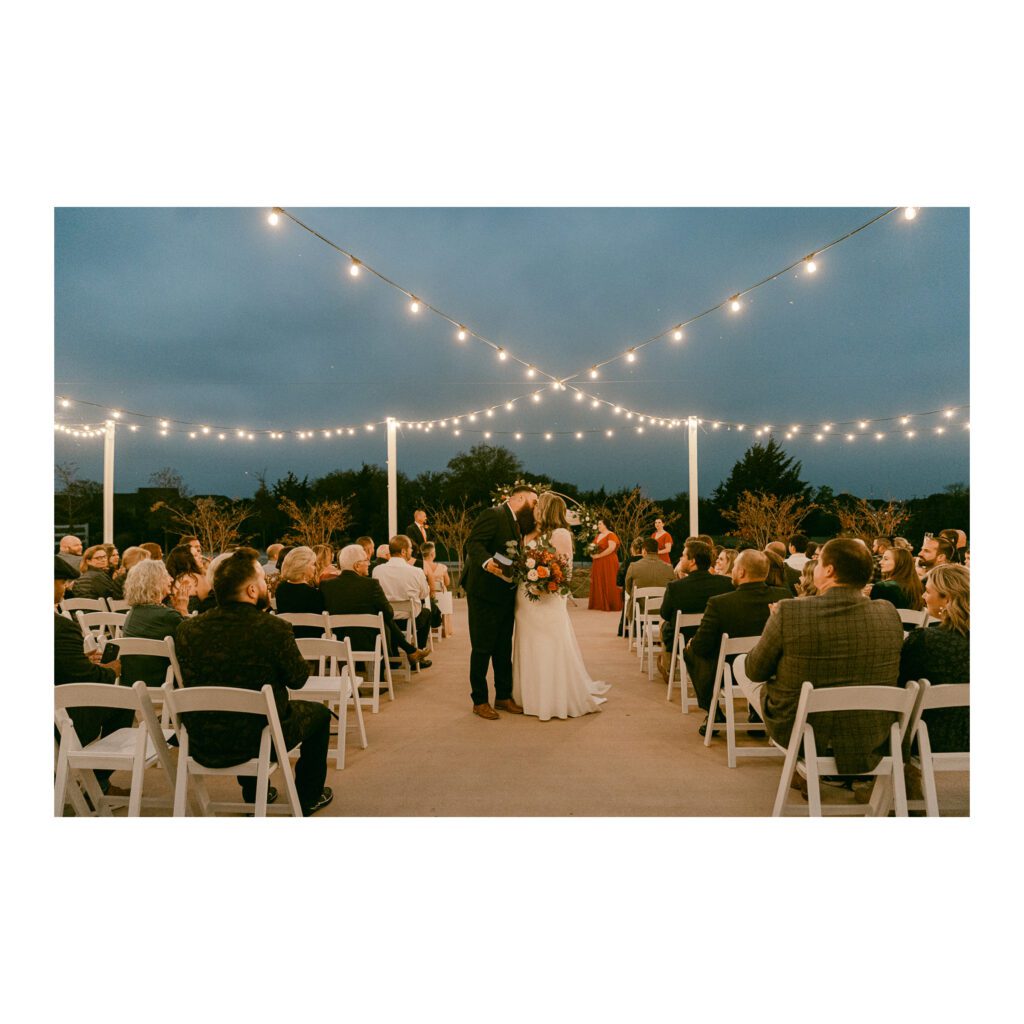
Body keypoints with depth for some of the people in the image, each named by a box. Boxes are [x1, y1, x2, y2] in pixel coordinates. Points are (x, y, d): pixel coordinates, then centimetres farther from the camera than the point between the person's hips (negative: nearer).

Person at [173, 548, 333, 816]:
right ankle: (308, 798, 35)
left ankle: (254, 794, 50)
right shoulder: (273, 628, -22)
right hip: (258, 743, -5)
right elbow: (298, 678, -7)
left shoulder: (187, 629, -9)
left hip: (202, 746, 5)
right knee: (318, 713, 22)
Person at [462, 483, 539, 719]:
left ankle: (503, 696, 27)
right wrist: (487, 562, -40)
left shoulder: (518, 523, 15)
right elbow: (473, 543, -23)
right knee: (482, 648, 1)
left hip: (506, 595, 9)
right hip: (484, 593, -9)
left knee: (504, 648, 15)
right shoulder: (493, 515, -13)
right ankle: (479, 701, 12)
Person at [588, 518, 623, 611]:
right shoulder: (598, 536, 18)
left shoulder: (611, 535, -8)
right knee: (598, 583, 7)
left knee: (608, 584, -6)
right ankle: (599, 604, 12)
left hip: (608, 563, -8)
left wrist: (599, 555, -18)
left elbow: (611, 548, -21)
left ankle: (611, 605, 0)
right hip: (597, 564, 8)